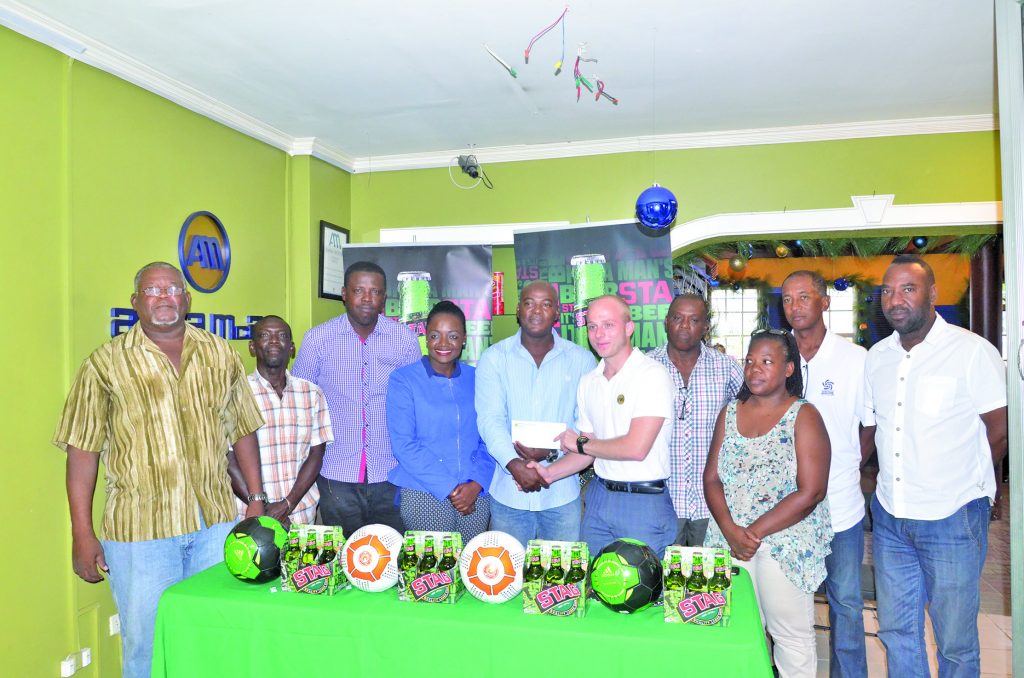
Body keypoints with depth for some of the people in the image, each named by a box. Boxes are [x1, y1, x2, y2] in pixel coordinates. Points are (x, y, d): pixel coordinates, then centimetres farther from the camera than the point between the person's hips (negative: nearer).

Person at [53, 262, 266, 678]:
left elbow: (242, 431, 10)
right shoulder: (106, 364, -3)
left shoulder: (220, 356, 6)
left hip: (216, 523, 3)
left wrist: (256, 499, 6)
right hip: (140, 530, -2)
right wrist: (82, 535, -5)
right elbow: (82, 451, -3)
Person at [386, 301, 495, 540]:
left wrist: (476, 484, -9)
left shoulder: (476, 379, 8)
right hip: (424, 494, -3)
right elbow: (404, 445, -7)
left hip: (476, 494, 3)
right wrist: (448, 488, -12)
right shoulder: (403, 380, -1)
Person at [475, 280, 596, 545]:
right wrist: (514, 464, -23)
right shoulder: (494, 358, 1)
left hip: (562, 494, 0)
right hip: (508, 493, 0)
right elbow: (490, 419, -8)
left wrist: (552, 449, -17)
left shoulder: (582, 360, 3)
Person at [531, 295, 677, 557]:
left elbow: (637, 448, -22)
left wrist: (580, 443, -8)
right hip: (598, 498, 6)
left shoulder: (652, 375, -14)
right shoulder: (588, 381, 7)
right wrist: (549, 473, -3)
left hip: (644, 501, -6)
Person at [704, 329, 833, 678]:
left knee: (791, 634, 6)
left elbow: (810, 492, -14)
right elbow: (711, 478, 5)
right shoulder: (730, 413, 7)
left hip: (786, 542, -4)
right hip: (730, 539, 4)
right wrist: (730, 530, -11)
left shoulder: (803, 416, -7)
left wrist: (755, 532, -15)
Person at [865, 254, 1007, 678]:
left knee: (955, 642, 9)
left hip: (952, 519, -5)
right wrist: (893, 484, 8)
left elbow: (998, 433, -5)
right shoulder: (877, 357, 5)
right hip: (889, 516, 5)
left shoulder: (973, 351, -11)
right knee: (896, 632, 17)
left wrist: (958, 485, 3)